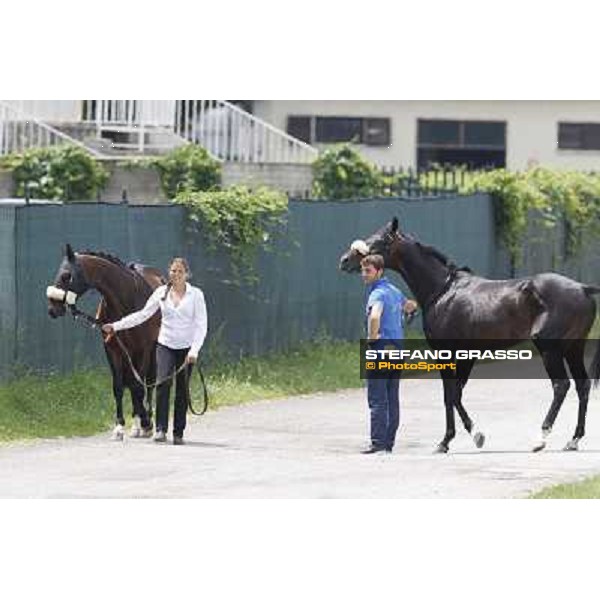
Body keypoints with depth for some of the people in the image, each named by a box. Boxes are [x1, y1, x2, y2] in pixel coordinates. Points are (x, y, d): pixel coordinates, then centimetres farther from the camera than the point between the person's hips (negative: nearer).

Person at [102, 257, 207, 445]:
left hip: (186, 347, -1)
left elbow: (201, 324, -6)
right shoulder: (161, 292, 5)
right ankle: (161, 429, -16)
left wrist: (194, 350, -18)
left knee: (182, 390, 2)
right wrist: (116, 326, 1)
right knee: (163, 382, -18)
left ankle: (178, 433, 11)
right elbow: (143, 314, 8)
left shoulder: (196, 294, -2)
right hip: (165, 345, 1)